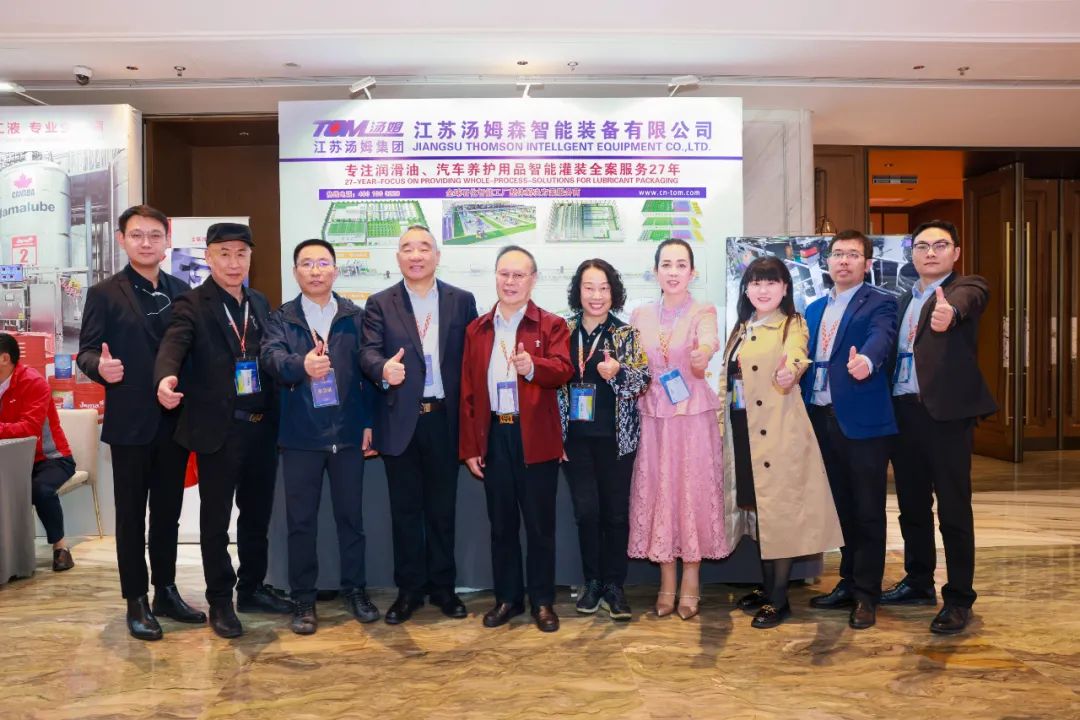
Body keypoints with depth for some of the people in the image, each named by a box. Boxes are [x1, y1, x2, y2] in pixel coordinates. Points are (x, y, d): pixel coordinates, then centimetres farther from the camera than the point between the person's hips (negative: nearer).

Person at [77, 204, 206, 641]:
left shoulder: (182, 292, 8)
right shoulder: (104, 294, -3)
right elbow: (86, 351, -7)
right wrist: (100, 366, -29)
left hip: (175, 420, 4)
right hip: (130, 422, -4)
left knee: (167, 511, 13)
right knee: (131, 514, 7)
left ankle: (166, 592, 26)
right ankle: (136, 602, 18)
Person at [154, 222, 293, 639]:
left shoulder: (260, 303, 11)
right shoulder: (192, 304, -7)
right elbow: (172, 345, -23)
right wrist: (166, 379, -44)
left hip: (262, 427, 6)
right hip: (219, 430, -5)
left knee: (257, 514, 16)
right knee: (216, 519, 7)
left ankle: (252, 589, 32)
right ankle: (220, 602, 21)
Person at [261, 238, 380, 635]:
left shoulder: (355, 317, 5)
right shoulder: (281, 318, 3)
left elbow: (367, 369, 3)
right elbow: (271, 355, -16)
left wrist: (369, 422, -2)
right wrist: (301, 364, -38)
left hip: (348, 431, 1)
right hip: (300, 434, 0)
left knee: (351, 514, 10)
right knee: (301, 520, 7)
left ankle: (355, 589, 25)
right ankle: (303, 598, 19)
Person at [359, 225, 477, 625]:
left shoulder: (462, 301, 5)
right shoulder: (380, 304, 3)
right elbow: (368, 352, -9)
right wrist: (384, 369, -33)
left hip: (445, 419, 1)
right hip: (400, 421, 0)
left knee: (442, 507, 11)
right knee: (405, 509, 9)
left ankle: (443, 586, 25)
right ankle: (409, 589, 23)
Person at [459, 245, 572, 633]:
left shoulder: (552, 325, 1)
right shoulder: (476, 329, 10)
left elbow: (563, 369, -16)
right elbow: (467, 391, 8)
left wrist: (532, 366, -38)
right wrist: (469, 446, 3)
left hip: (536, 437, -3)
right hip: (492, 437, 3)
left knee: (540, 524, 5)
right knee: (501, 523, 11)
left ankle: (543, 601, 19)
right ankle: (507, 597, 25)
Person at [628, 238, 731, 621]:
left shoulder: (703, 312, -2)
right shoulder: (641, 316, 8)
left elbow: (704, 355, -23)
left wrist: (702, 357, -43)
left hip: (693, 417, -3)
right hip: (654, 417, 3)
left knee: (693, 491, 2)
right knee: (657, 492, 5)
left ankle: (691, 583, 16)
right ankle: (666, 584, 19)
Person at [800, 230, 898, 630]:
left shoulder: (879, 304, -3)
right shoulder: (814, 309, 17)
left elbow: (880, 338, -24)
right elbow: (806, 360, 14)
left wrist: (866, 360, -45)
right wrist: (803, 412, 5)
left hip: (863, 420, -6)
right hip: (823, 419, 6)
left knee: (867, 510, 3)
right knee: (843, 506, 15)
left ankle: (866, 594, 15)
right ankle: (849, 583, 28)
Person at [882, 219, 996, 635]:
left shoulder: (967, 287, -2)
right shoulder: (905, 299, 18)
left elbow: (964, 302, -27)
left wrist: (950, 311, -50)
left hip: (946, 411, -6)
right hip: (903, 412, 6)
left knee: (953, 510, 0)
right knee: (911, 505, 15)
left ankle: (958, 600, 11)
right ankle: (918, 584, 29)